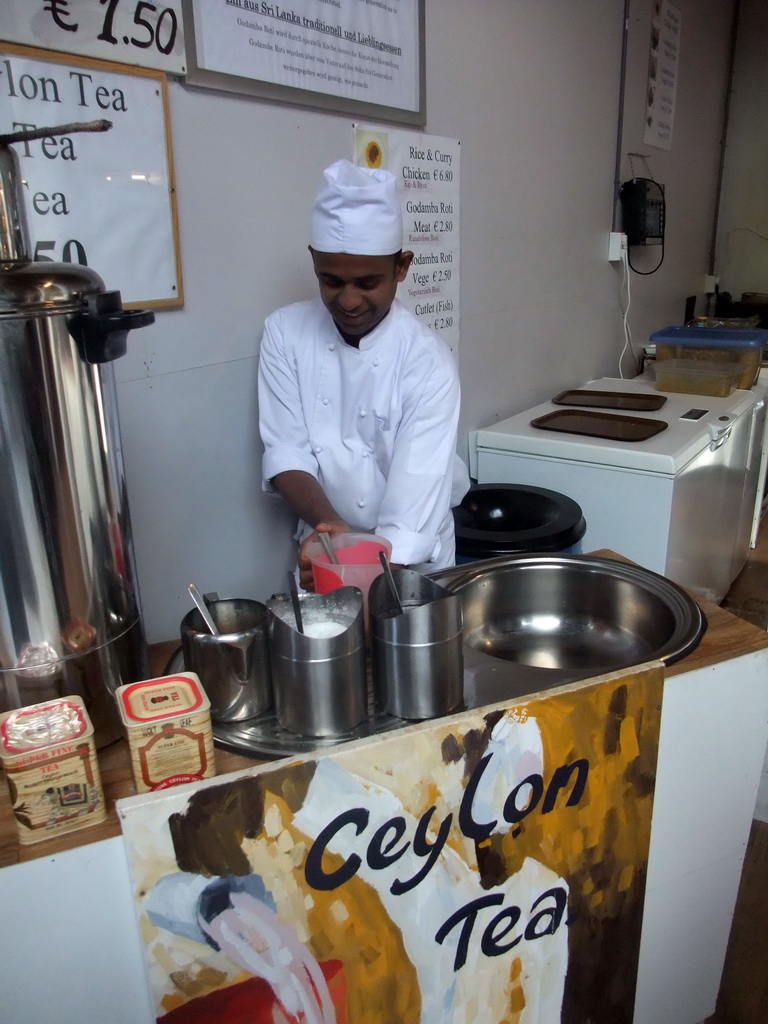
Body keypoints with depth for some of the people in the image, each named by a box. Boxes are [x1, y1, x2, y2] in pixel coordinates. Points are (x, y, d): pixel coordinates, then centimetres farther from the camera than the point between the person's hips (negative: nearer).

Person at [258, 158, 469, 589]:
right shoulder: (285, 332, -7)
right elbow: (286, 452, -8)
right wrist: (328, 524, -25)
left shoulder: (428, 361, -17)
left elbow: (414, 502, -22)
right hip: (324, 554, 2)